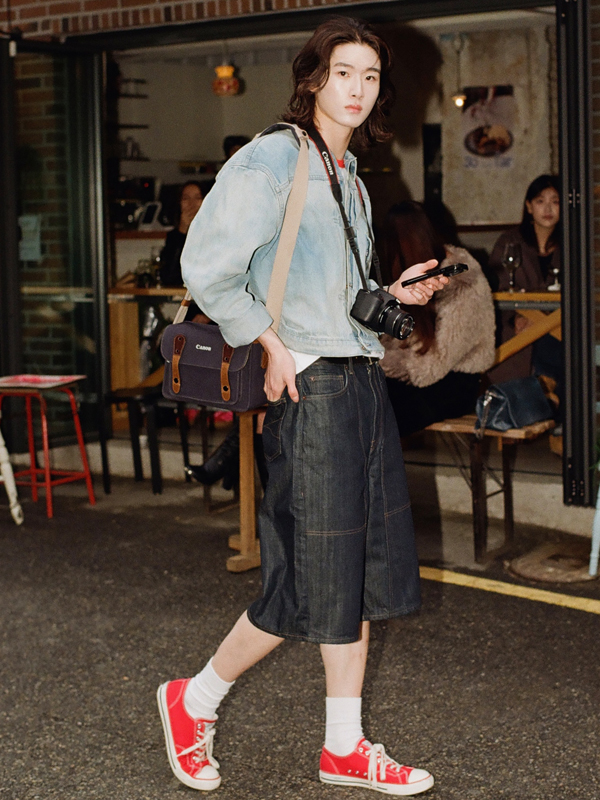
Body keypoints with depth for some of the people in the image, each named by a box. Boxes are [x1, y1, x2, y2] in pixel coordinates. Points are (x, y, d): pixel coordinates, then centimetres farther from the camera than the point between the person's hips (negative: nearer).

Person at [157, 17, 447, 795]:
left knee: (364, 569, 8)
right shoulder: (273, 159, -8)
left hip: (362, 379, 8)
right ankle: (194, 700, 17)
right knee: (312, 581, -4)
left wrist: (393, 293, 7)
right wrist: (273, 347, -15)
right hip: (310, 383, -8)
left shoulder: (350, 177, 18)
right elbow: (207, 267, -14)